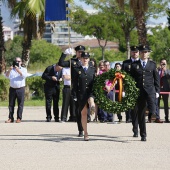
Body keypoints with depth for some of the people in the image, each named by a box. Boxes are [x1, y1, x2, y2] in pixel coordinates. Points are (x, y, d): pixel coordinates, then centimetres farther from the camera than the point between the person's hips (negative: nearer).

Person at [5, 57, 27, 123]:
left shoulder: (23, 69, 9)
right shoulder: (11, 70, 14)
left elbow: (24, 75, -11)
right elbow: (7, 76, -2)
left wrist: (18, 70, -24)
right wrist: (9, 70, -22)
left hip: (20, 89, -2)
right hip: (12, 89, 2)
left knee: (20, 104, -4)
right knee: (11, 104, 1)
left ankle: (19, 118, -1)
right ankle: (10, 118, 2)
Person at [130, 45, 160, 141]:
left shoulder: (152, 64, 9)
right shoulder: (134, 65, 8)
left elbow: (156, 78, 10)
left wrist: (157, 91, 4)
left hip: (150, 90, -1)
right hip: (139, 91, 1)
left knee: (152, 109, -28)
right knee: (141, 113, 4)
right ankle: (143, 135, 10)